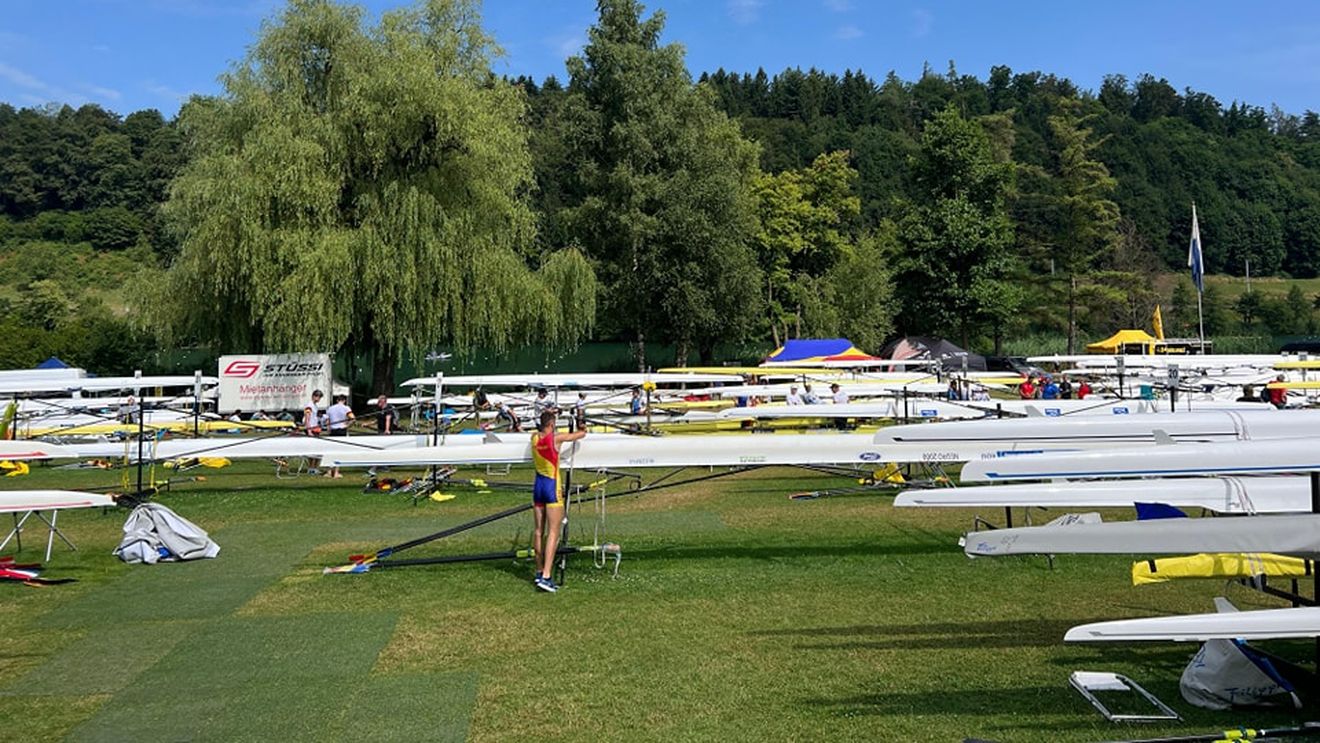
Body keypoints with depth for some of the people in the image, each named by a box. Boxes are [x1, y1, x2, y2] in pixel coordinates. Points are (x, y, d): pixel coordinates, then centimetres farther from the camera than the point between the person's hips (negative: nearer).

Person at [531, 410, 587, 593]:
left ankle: (539, 572, 21)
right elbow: (582, 434, 0)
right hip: (552, 487, -6)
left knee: (538, 530, 13)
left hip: (538, 485, 7)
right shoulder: (556, 438, -13)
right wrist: (581, 429, 23)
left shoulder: (534, 437, 1)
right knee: (553, 533, -7)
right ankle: (546, 576, -15)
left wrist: (547, 414, 42)